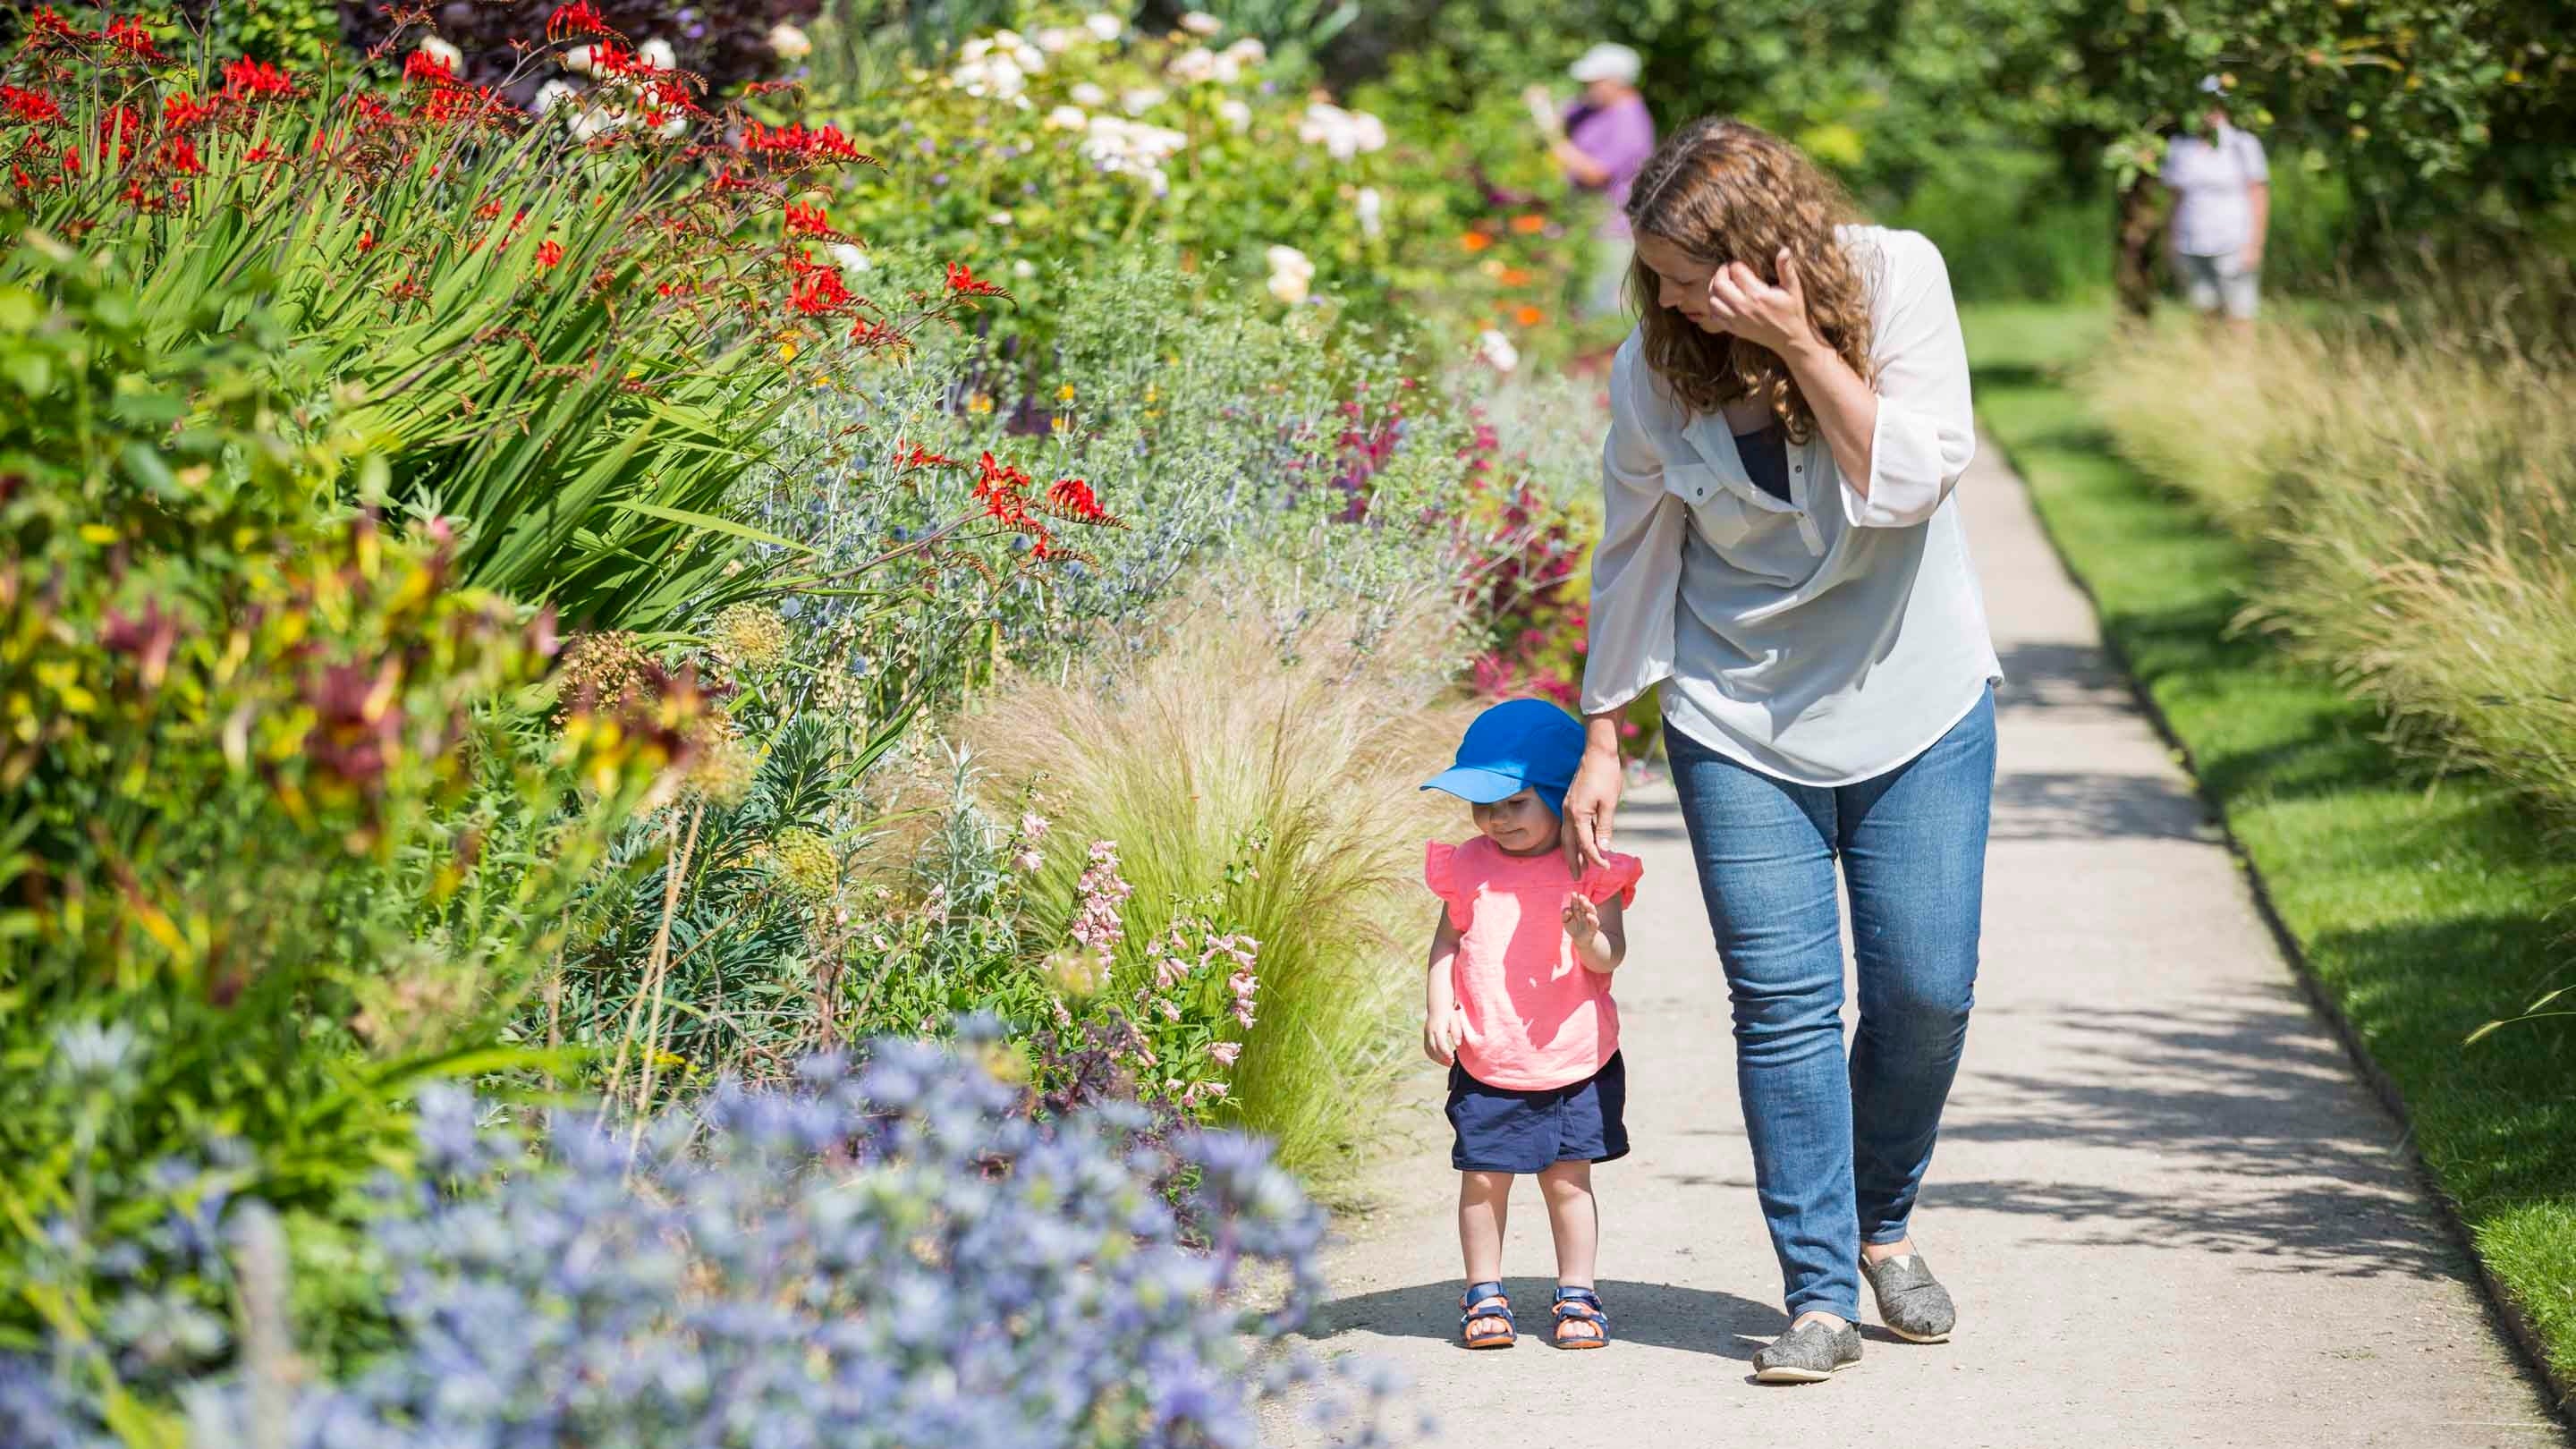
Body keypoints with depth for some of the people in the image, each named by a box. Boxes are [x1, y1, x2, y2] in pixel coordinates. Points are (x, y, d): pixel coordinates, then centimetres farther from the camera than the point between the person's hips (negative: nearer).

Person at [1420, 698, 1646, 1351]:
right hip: (1485, 1064, 1)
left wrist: (1589, 937, -28)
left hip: (1574, 1059, -1)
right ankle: (1484, 1296, 16)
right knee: (1483, 1179, 3)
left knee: (1568, 1178, 5)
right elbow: (1446, 944, 7)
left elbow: (1612, 957, -6)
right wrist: (1438, 1010, -5)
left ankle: (1577, 1296, 17)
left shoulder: (1590, 871, -4)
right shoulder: (1468, 867, 3)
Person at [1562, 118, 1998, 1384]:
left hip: (1916, 701, 0)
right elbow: (1632, 554, 2)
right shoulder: (1654, 367, -10)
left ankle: (1883, 1222, 27)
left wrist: (1800, 342, -27)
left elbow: (1914, 482, -22)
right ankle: (1820, 1293, 2)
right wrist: (1602, 738, 3)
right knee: (1783, 1003, -6)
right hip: (1740, 722, 0)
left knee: (1926, 991, 1)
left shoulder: (1897, 279, -13)